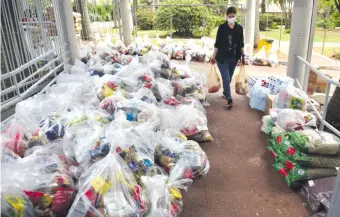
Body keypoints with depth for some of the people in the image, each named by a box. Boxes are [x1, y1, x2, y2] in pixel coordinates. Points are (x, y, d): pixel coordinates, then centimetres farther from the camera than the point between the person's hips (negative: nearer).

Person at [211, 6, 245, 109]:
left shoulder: (239, 28, 2)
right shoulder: (222, 27, -6)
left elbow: (241, 44, 8)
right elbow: (217, 43, -3)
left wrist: (243, 56, 5)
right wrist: (213, 56, -4)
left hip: (234, 58, 4)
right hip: (222, 58, -3)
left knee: (229, 78, 16)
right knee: (226, 79, -7)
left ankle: (225, 92, 38)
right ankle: (229, 99, 1)